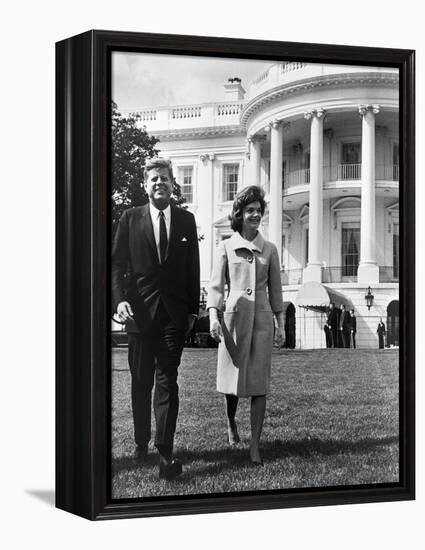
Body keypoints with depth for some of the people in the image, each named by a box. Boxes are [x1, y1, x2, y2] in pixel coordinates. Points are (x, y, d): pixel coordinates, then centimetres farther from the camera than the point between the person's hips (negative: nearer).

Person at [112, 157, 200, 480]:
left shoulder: (186, 220, 7)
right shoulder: (130, 219, 4)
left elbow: (193, 268, 9)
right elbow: (117, 263, 1)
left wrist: (193, 309, 6)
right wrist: (120, 299, -13)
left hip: (175, 313, 0)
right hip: (140, 310, 0)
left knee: (167, 382, -5)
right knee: (141, 381, 11)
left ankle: (165, 454, -9)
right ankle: (141, 442, 25)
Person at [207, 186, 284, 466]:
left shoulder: (269, 249, 9)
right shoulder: (226, 247, 4)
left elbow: (275, 290, 12)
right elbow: (216, 285, 0)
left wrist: (281, 324, 9)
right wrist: (213, 316, -13)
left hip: (262, 318, 1)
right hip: (234, 316, -1)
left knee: (259, 383, -4)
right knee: (233, 378, 6)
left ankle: (255, 445, -2)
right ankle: (231, 422, 36)